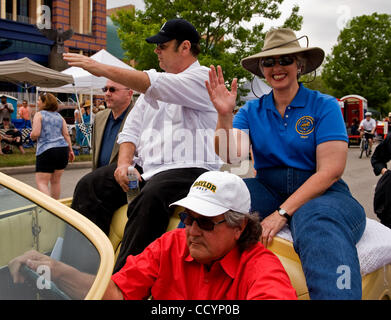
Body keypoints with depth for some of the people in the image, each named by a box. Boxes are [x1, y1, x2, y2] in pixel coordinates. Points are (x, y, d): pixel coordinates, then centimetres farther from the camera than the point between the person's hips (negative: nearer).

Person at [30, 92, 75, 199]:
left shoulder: (39, 114, 0)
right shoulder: (59, 116, 16)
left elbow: (35, 133, -12)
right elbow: (66, 134, 11)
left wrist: (31, 136, 10)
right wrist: (70, 150, 15)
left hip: (46, 151, -6)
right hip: (63, 149, 6)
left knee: (41, 182, -4)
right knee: (56, 180, 17)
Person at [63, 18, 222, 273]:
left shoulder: (203, 78, -1)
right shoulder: (155, 82, 23)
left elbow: (155, 85, -18)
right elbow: (132, 128, 17)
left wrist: (101, 68, -16)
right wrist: (124, 162, -2)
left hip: (189, 168, -7)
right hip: (147, 168, 8)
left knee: (151, 196, -36)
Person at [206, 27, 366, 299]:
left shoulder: (324, 106, 2)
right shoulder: (252, 111, 13)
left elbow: (330, 171, -9)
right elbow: (230, 156, -2)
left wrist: (283, 213, -19)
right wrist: (224, 115, -18)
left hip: (320, 193, -3)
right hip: (268, 190, 3)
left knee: (320, 225, -39)